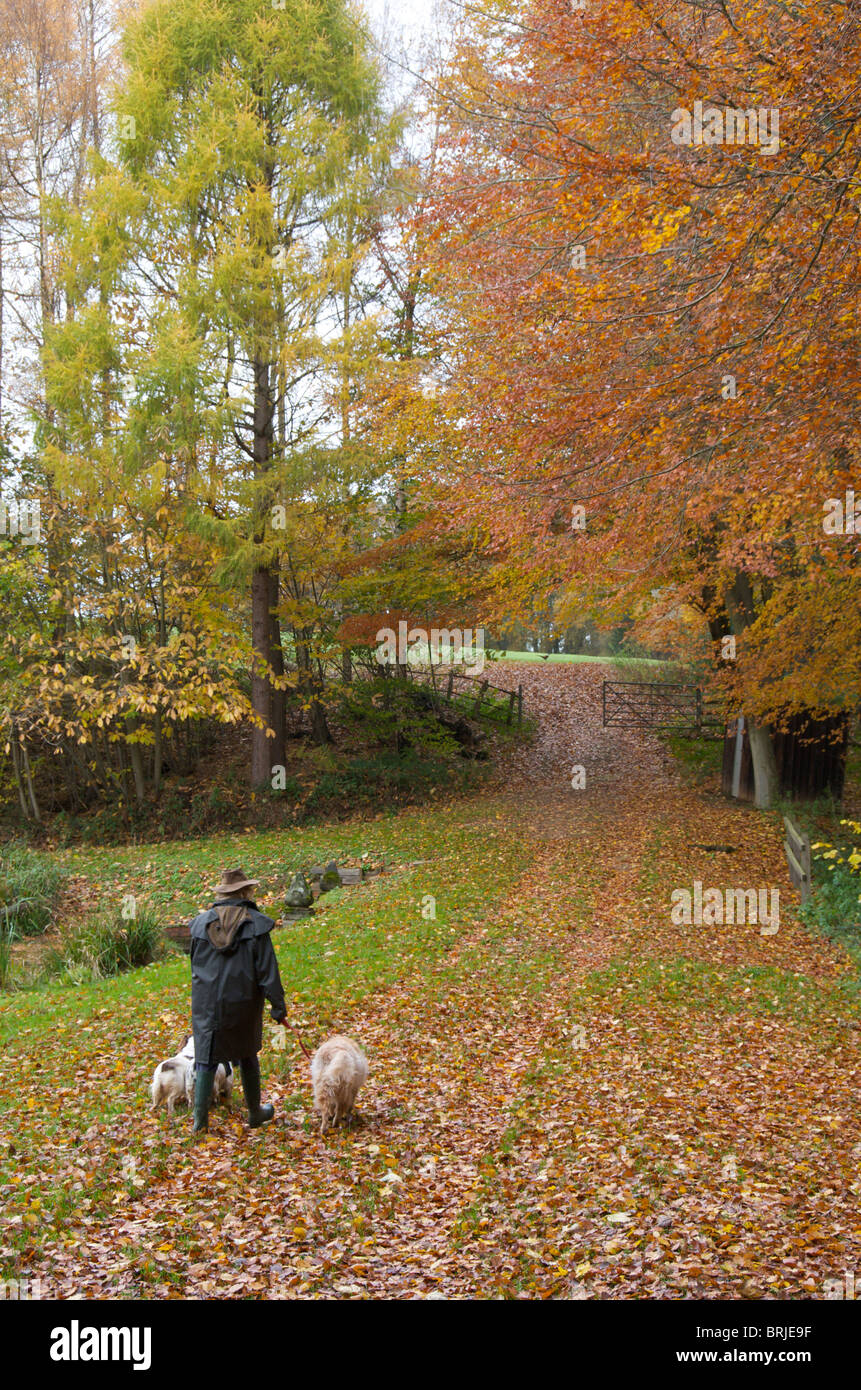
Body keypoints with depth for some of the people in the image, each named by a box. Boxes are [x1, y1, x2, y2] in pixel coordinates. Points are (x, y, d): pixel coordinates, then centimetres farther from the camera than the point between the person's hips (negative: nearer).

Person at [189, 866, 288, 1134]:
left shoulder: (202, 922, -1)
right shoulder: (255, 924, -10)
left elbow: (195, 964, 10)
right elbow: (267, 971, -9)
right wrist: (278, 1007, -3)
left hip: (206, 1003, 1)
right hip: (243, 1002, -1)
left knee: (206, 1058, 8)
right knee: (247, 1056, 16)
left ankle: (200, 1119, 4)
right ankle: (255, 1113, 29)